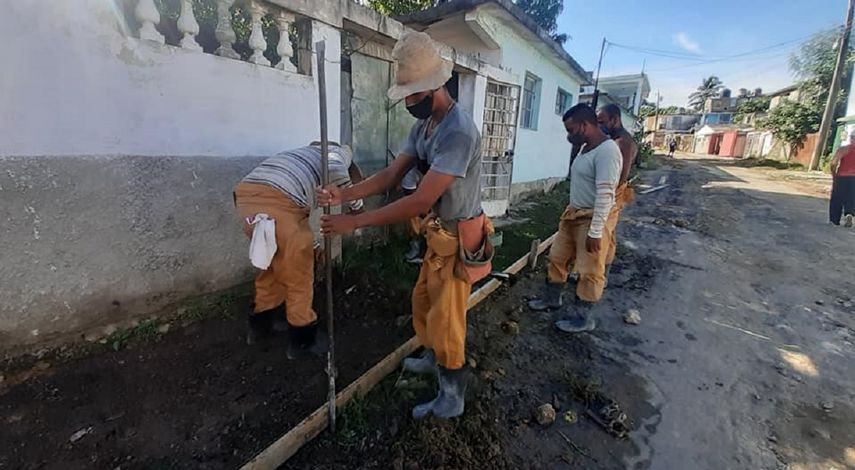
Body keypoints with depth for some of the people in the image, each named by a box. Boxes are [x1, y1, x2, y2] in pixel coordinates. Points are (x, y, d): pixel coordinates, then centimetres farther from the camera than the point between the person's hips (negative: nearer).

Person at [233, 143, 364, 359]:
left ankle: (259, 325, 45)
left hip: (245, 196, 9)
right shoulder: (339, 152, 18)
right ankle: (303, 341, 26)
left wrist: (312, 246, 45)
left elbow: (295, 216, 38)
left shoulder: (307, 156, 38)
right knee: (298, 276, 10)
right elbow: (334, 168, -9)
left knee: (273, 264, 29)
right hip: (275, 202, -8)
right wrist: (356, 204, 5)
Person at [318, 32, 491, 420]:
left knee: (445, 317, 3)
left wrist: (356, 222, -28)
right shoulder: (422, 126, 3)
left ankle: (452, 398, 25)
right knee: (423, 300, 22)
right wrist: (346, 194, -13)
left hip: (459, 239, -9)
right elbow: (393, 174, 1)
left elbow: (420, 201, -32)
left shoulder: (458, 131, -28)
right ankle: (432, 358, 49)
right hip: (438, 234, 9)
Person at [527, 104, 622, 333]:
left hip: (592, 219, -10)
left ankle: (583, 317, 18)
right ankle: (552, 298, 37)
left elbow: (605, 195, -25)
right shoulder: (587, 148, 10)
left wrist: (595, 232, -26)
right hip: (573, 214, 10)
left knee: (589, 271, 4)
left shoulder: (607, 150, -21)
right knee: (557, 258, 18)